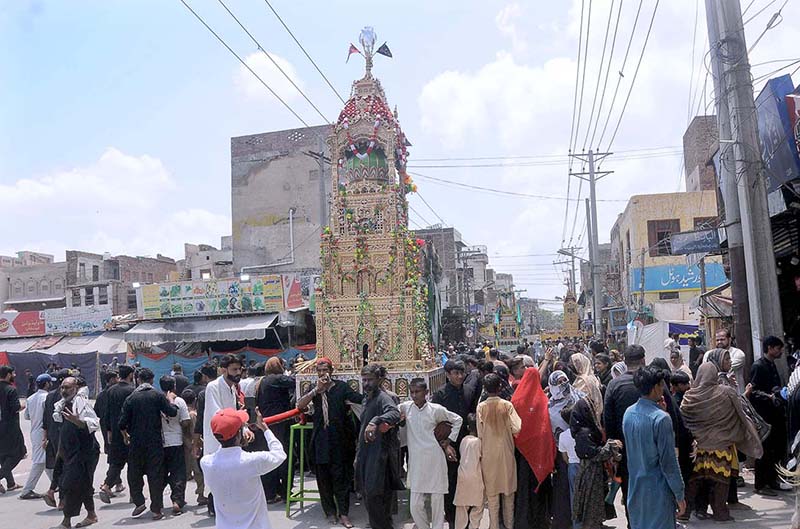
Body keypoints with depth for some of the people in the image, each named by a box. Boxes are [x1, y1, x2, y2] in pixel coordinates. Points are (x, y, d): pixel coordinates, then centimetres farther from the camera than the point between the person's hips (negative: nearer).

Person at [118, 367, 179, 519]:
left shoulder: (131, 398, -2)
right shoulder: (158, 396, -5)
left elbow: (122, 423, -4)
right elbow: (172, 412, -12)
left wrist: (125, 435, 15)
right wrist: (171, 400, 7)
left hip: (136, 443, 1)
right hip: (155, 442, 0)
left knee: (134, 473, 17)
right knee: (155, 474, 5)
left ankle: (139, 502, 9)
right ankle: (156, 510, 7)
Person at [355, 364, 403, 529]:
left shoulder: (382, 397, -12)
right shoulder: (367, 399, 16)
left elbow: (395, 413, -34)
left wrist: (375, 421, -49)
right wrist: (358, 454, 25)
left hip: (379, 455, -9)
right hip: (367, 455, 9)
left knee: (374, 496, -11)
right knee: (368, 496, 14)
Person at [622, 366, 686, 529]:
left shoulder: (628, 413, -1)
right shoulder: (661, 418, -20)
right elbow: (669, 461, -17)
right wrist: (679, 494, -7)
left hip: (635, 488, 6)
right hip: (657, 491, -6)